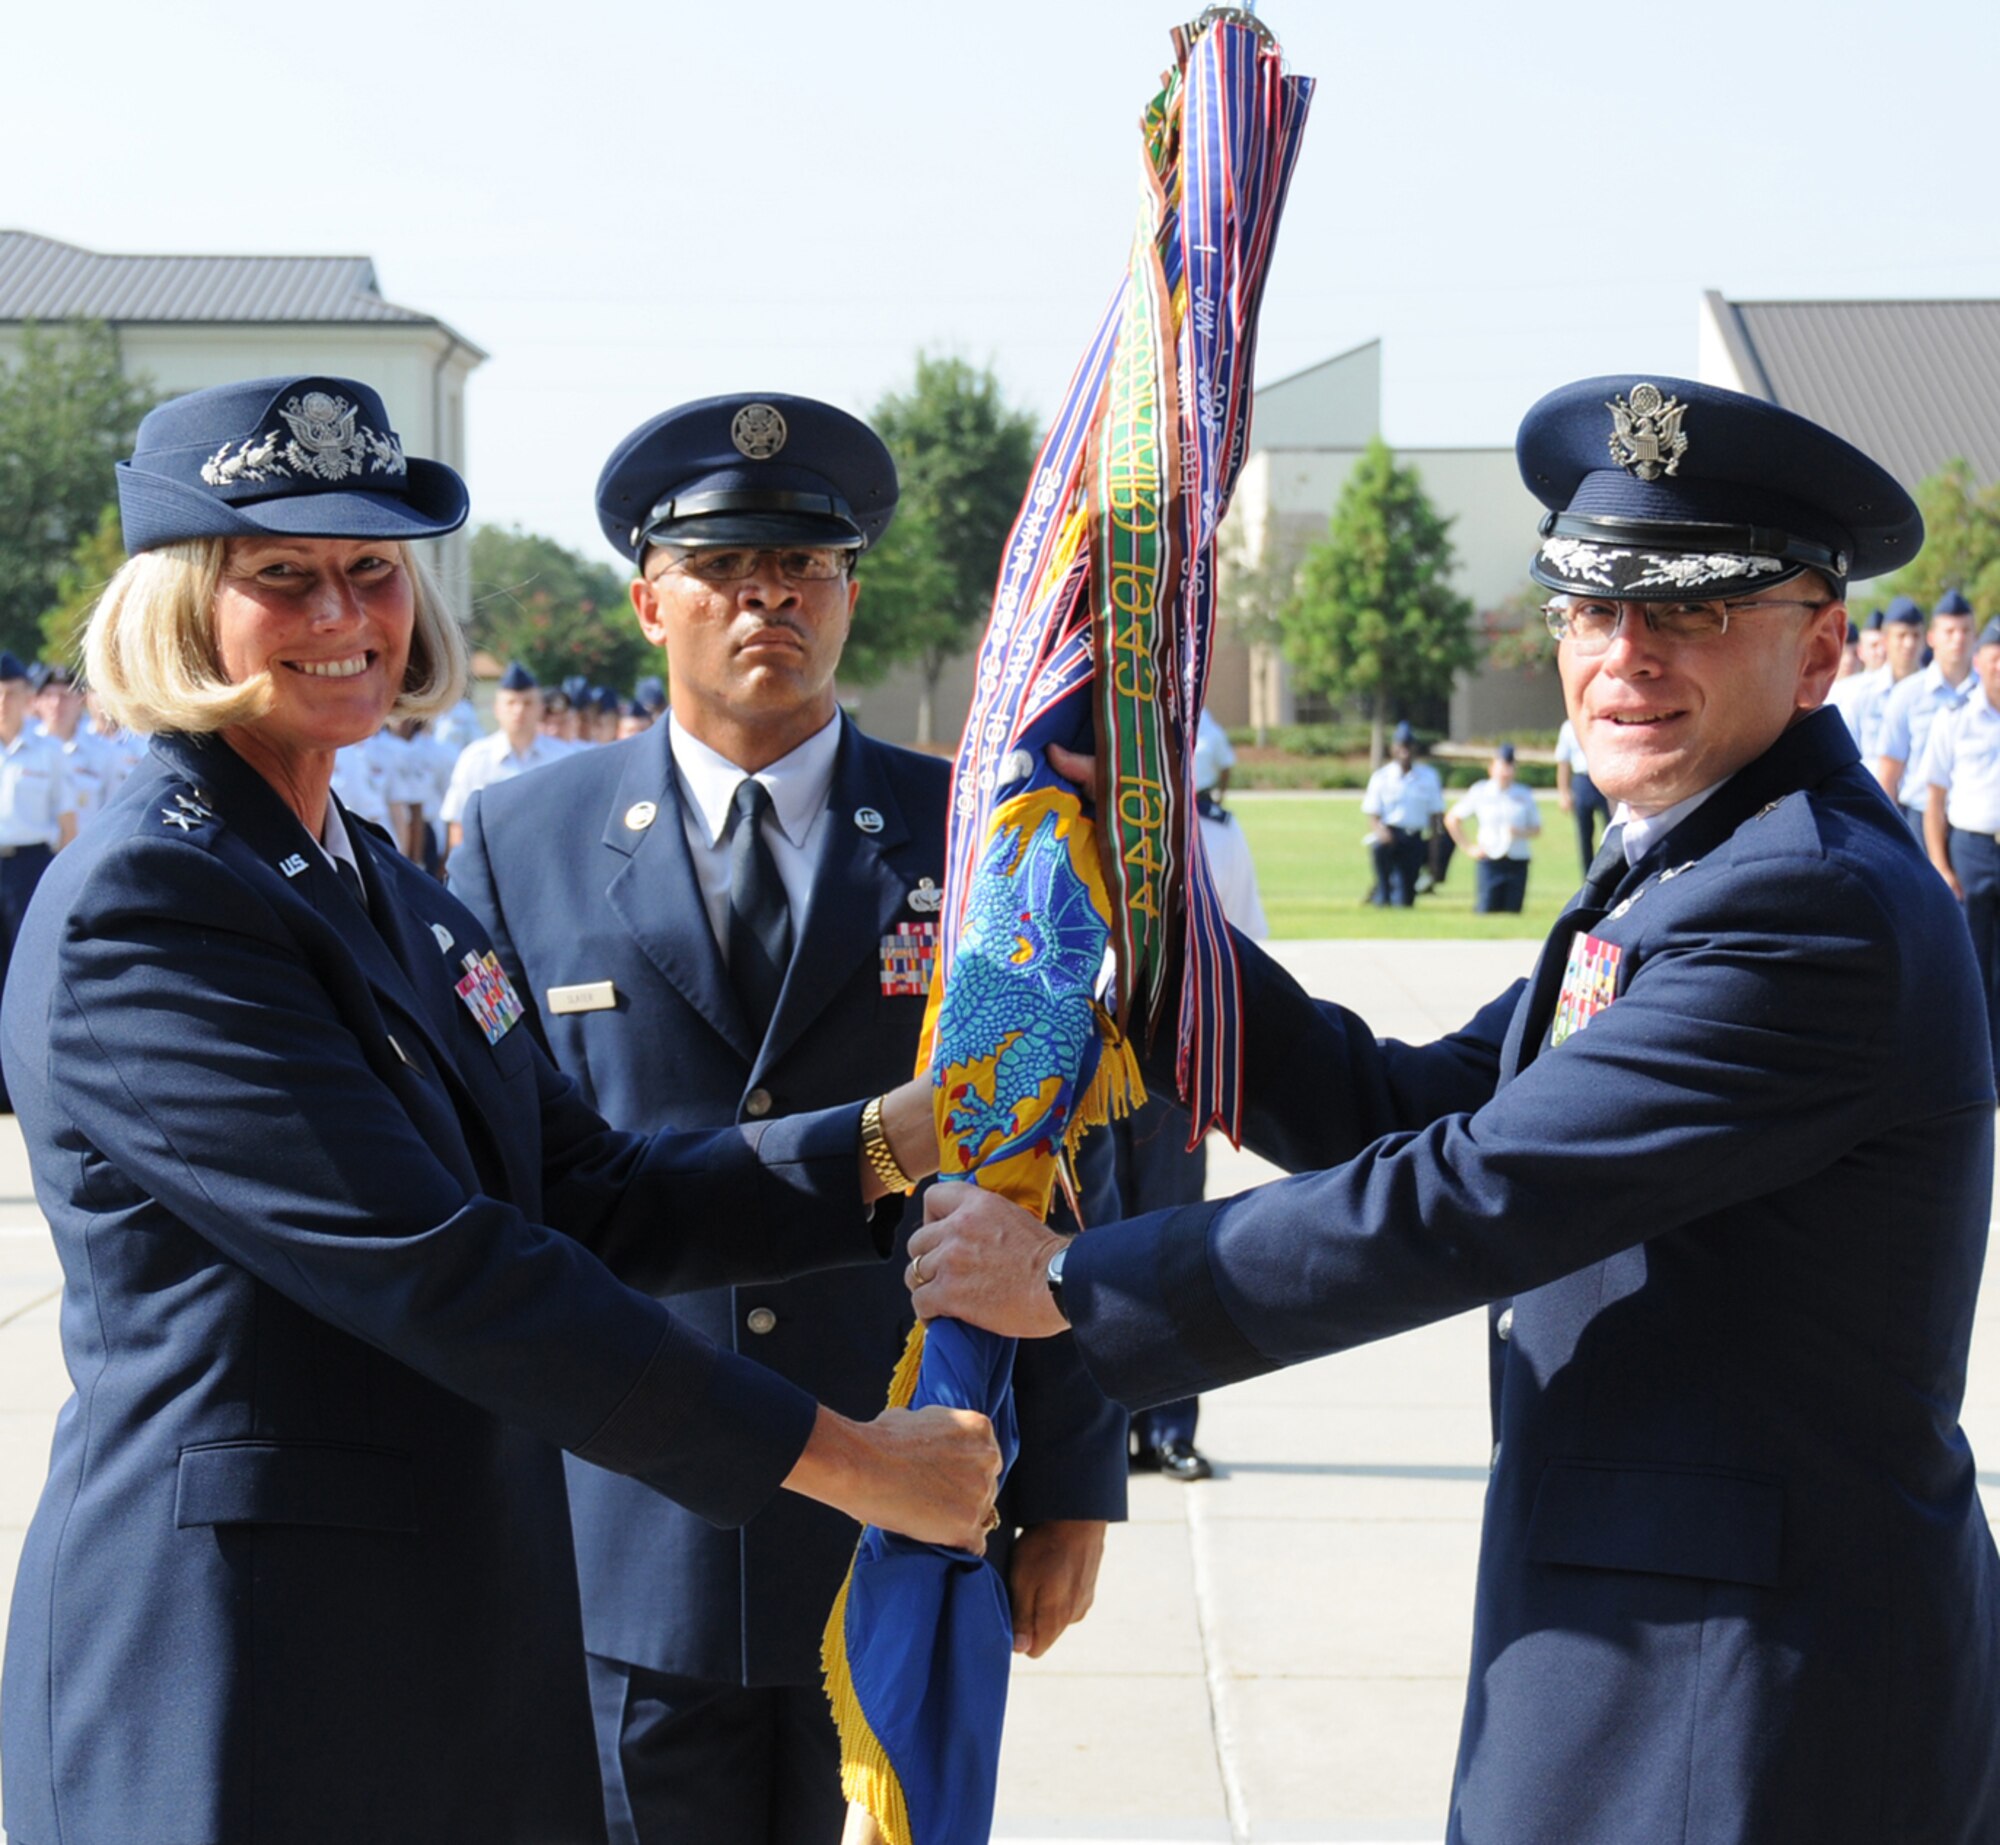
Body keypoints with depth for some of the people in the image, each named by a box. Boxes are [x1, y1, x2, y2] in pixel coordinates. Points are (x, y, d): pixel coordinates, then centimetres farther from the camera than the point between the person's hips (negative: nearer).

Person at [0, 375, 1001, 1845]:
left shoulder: (382, 885, 12)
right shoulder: (139, 911, -17)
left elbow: (591, 1196, 9)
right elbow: (432, 1271, -22)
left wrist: (891, 1142, -4)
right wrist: (840, 1459, -20)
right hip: (234, 1680, -8)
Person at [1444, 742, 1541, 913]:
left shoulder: (1524, 795, 8)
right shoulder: (1479, 793, 3)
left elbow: (1536, 828, 13)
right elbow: (1451, 818, 9)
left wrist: (1521, 832, -9)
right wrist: (1467, 847, 3)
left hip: (1517, 862, 2)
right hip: (1489, 862, -2)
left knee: (1513, 911, 0)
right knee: (1487, 912, -7)